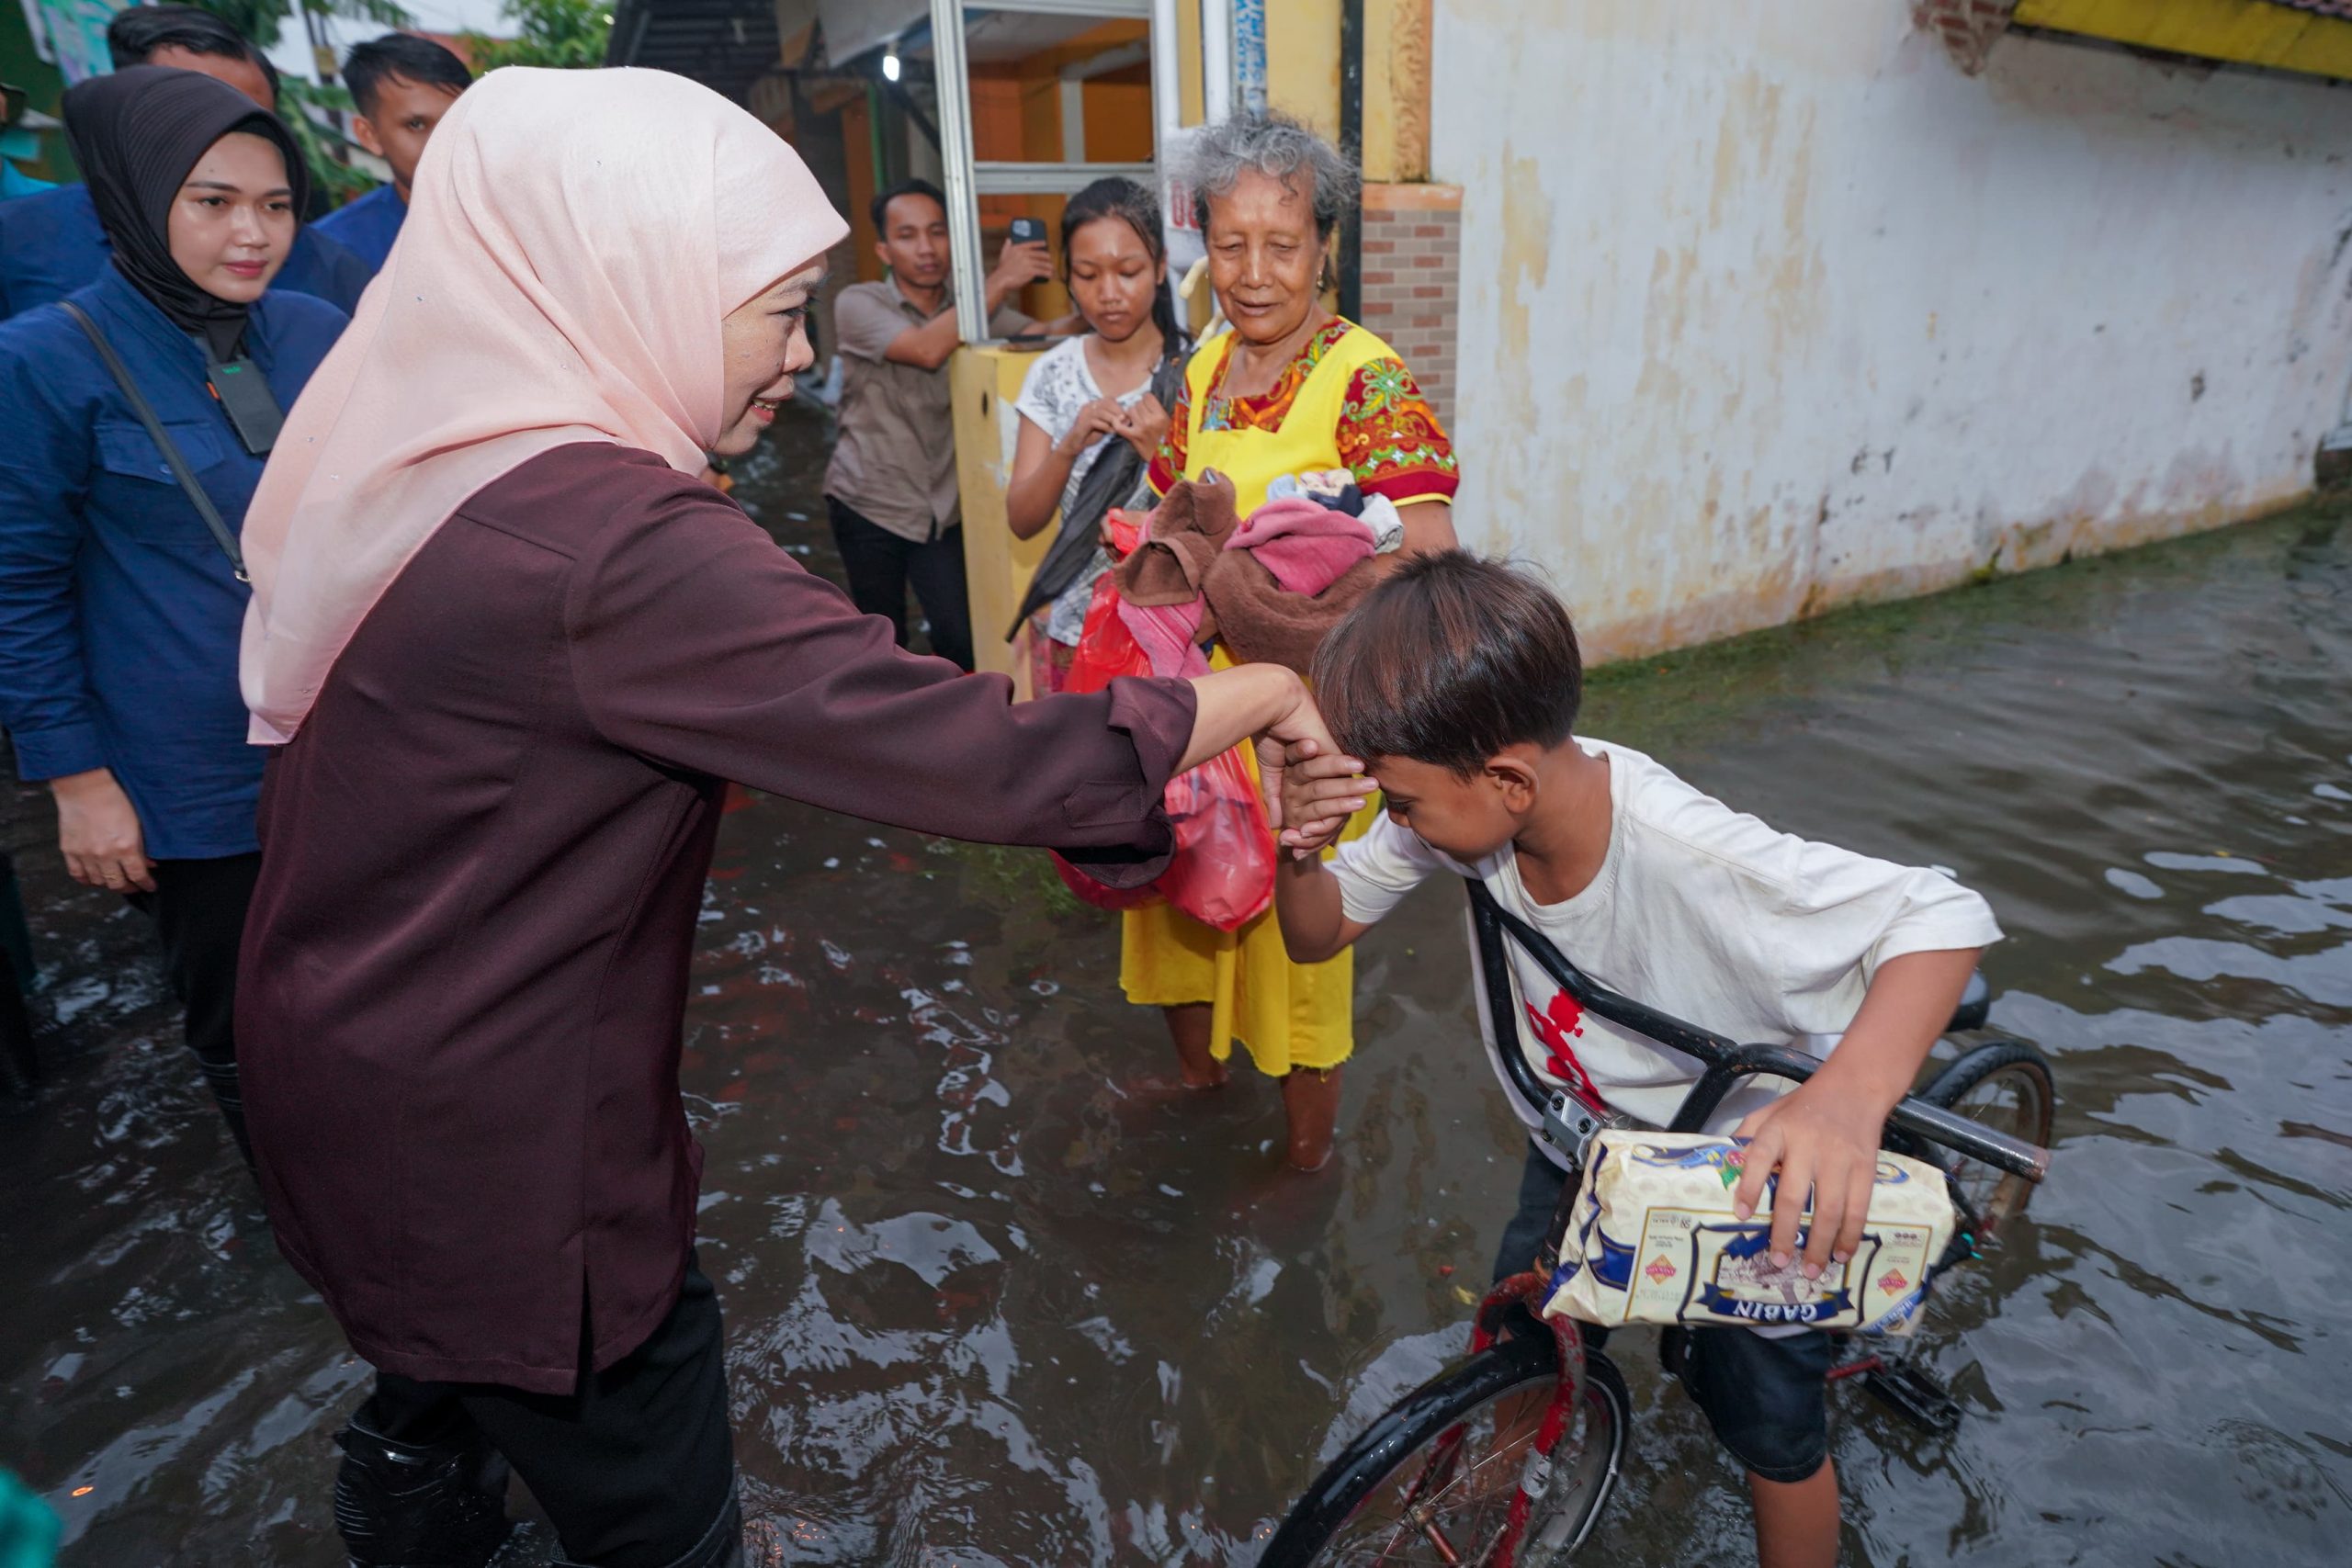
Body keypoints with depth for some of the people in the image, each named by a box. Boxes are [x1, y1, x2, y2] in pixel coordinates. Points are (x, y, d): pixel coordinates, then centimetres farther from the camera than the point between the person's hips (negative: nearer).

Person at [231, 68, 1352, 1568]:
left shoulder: (434, 460, -1)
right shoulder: (612, 544, -32)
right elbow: (993, 759, -32)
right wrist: (1261, 690, -18)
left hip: (365, 1075, 9)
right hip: (491, 1145, -9)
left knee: (449, 1372, 33)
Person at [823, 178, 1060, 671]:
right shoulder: (858, 304, -10)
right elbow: (927, 349, -27)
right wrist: (999, 282, -29)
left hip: (943, 505, 3)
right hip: (869, 502, -3)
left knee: (963, 637, -3)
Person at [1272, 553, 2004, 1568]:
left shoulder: (1690, 857, -41)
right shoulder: (1458, 806, -25)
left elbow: (1944, 918, -36)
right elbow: (1319, 933, -13)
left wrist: (1851, 1094, -54)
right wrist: (1296, 845, -36)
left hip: (1752, 1162, -4)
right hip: (1585, 1135, 4)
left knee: (1766, 1421, 9)